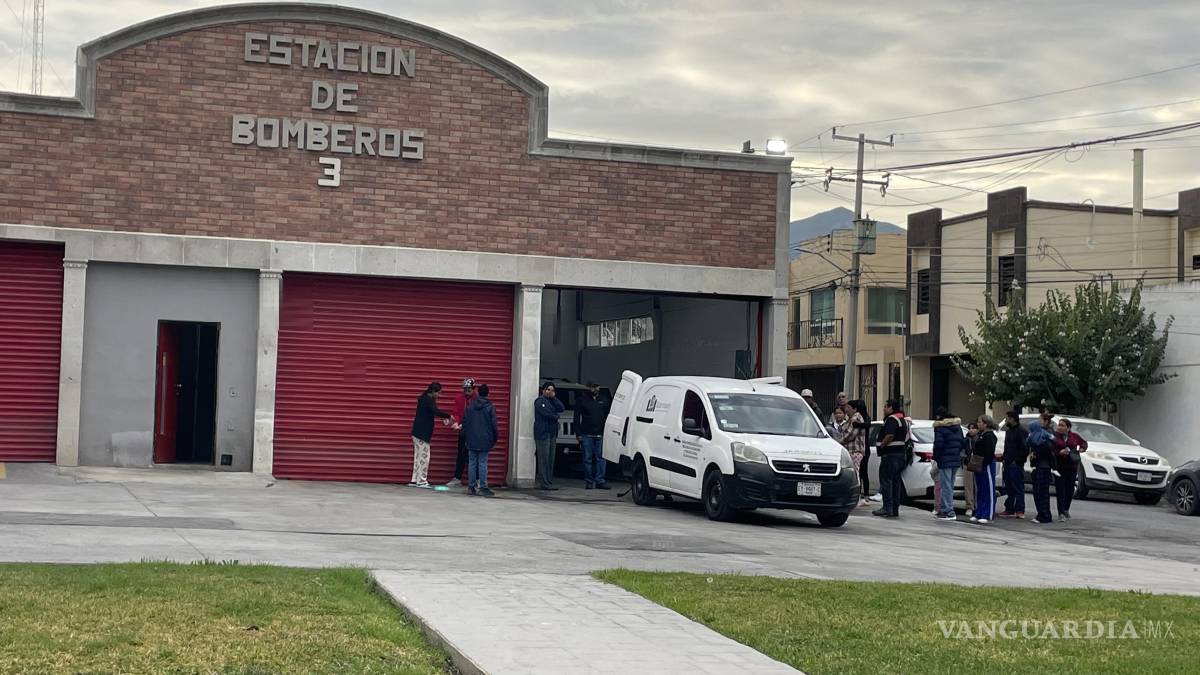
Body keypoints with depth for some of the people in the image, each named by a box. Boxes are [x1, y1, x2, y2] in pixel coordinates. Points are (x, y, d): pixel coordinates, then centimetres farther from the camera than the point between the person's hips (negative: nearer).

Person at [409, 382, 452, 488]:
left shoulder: (423, 398, 14)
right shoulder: (429, 400, -15)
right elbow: (436, 412, -28)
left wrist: (443, 417, 8)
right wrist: (449, 416, -15)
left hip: (417, 432, 10)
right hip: (423, 433, -10)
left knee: (418, 456, 12)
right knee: (424, 456, -5)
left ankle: (415, 480, 14)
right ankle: (421, 481, -3)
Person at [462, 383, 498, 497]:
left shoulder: (470, 406, 4)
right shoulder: (490, 407, -6)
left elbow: (464, 422, 7)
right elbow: (494, 424, -5)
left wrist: (465, 437, 14)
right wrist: (495, 438, 6)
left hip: (472, 440, 3)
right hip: (484, 441, -3)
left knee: (472, 463, 6)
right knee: (483, 463, -1)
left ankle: (471, 487, 7)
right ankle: (483, 487, -3)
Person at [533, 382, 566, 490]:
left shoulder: (552, 401, 21)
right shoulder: (540, 401, -3)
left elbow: (562, 408, 7)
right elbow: (546, 413, -17)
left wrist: (553, 397, 1)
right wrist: (556, 416, 1)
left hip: (552, 433, 8)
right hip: (543, 433, -8)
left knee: (550, 459, 7)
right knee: (544, 459, -10)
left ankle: (549, 482, 9)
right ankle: (544, 483, -11)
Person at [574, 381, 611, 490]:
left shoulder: (604, 400, 15)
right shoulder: (581, 400, 6)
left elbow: (608, 417, 15)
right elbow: (577, 418, 4)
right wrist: (578, 434, -4)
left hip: (600, 435, 2)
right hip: (587, 435, -2)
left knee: (601, 458, -3)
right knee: (588, 459, 1)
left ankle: (600, 481, -1)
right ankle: (589, 481, 7)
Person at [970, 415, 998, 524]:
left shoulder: (989, 436, -12)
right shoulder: (981, 435, 18)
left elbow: (990, 452, -19)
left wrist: (984, 464, -21)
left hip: (987, 465, -10)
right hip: (979, 465, 10)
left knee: (988, 490, -5)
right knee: (979, 491, 13)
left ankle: (986, 515, -5)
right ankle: (978, 514, 18)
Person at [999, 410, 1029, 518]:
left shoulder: (1021, 431, -10)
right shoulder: (1008, 431, 20)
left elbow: (1025, 448, -16)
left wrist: (1017, 460, -17)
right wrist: (1004, 457, 13)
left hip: (1016, 464, -10)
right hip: (1008, 463, 10)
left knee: (1018, 488, -8)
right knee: (1009, 488, 12)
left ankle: (1020, 511, -7)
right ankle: (1009, 509, 17)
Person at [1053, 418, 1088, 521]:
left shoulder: (1074, 436, 5)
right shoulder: (1055, 436, -3)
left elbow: (1084, 442, 24)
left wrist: (1082, 448, 4)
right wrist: (1059, 452, -22)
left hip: (1072, 467, 3)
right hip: (1059, 467, -3)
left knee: (1070, 489, 10)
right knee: (1060, 489, -7)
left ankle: (1066, 510, 31)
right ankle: (1061, 513, -5)